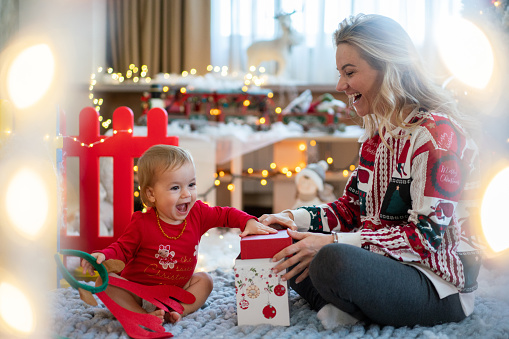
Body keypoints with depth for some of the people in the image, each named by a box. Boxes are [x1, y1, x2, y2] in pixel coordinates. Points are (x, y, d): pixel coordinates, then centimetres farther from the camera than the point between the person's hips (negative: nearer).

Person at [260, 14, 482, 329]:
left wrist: (333, 243, -25)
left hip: (440, 283, -9)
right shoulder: (378, 134, 12)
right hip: (383, 266, 9)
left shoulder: (437, 132, -16)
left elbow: (427, 236, -21)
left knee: (334, 261, -36)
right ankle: (341, 306, -16)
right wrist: (294, 218, -4)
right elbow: (352, 208, 14)